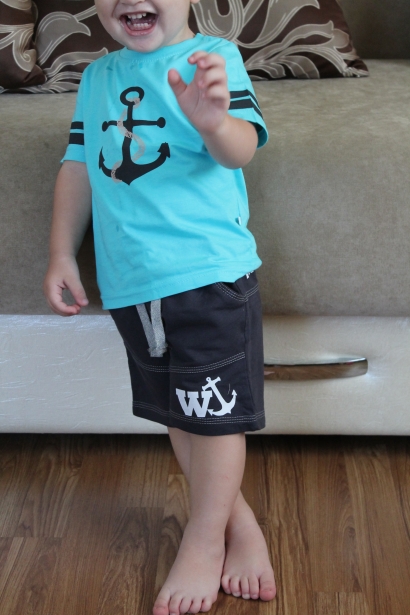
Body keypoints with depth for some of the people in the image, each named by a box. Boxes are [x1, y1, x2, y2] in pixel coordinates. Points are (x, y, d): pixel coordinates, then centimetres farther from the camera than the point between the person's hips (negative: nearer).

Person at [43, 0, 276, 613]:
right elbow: (79, 167, 16)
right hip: (131, 281, 6)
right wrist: (62, 254, 12)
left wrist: (215, 121, -43)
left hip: (209, 270, -6)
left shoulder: (212, 57, -6)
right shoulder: (98, 76, 12)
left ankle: (204, 541, 18)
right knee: (177, 412, 14)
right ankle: (238, 521, 31)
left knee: (214, 413, 1)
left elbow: (242, 148, -20)